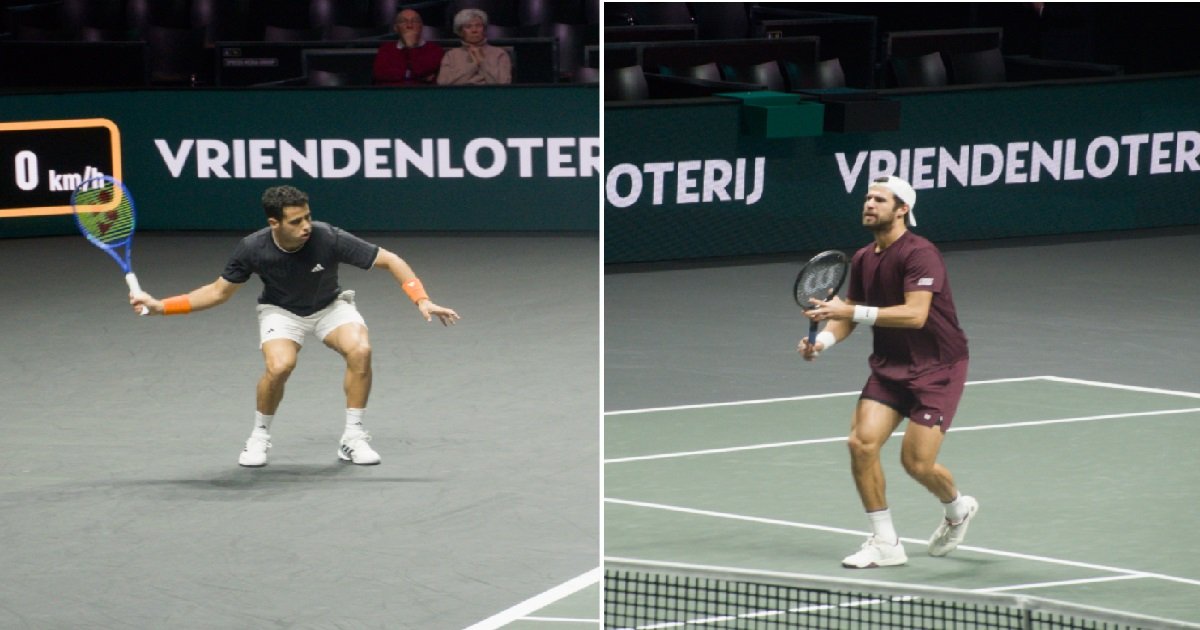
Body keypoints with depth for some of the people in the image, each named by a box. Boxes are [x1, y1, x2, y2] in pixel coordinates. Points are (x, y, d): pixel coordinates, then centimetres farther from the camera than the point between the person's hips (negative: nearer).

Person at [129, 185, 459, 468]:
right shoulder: (253, 249, -25)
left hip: (330, 306, 1)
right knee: (279, 366, -31)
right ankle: (259, 438, -4)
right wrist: (159, 306, -15)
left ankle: (353, 438, -11)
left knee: (360, 350, -29)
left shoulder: (328, 239, -30)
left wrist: (422, 300, -34)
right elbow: (218, 292, -8)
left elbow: (390, 261, -22)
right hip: (282, 311, -1)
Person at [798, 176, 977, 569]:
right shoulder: (862, 259, 4)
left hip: (937, 367, -7)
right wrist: (824, 339, -8)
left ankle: (957, 509, 26)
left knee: (917, 462, -9)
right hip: (889, 364, 7)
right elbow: (850, 312, 13)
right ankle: (885, 544, 0)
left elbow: (915, 314, -30)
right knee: (862, 442, -11)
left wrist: (851, 311, -34)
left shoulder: (919, 254, -19)